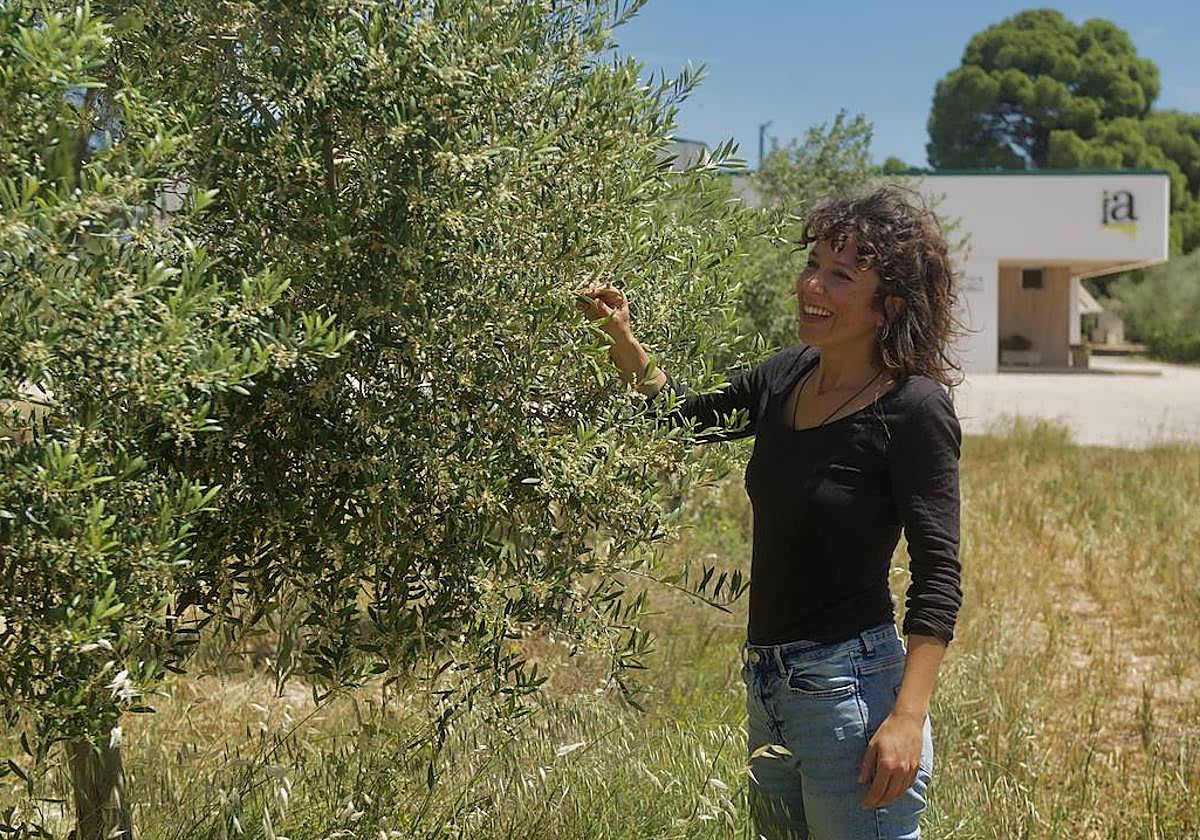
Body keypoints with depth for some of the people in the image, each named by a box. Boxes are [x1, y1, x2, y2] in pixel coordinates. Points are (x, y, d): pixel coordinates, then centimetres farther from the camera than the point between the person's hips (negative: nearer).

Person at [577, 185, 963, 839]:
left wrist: (908, 718, -22)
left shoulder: (914, 411, -14)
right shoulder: (787, 378, 7)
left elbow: (937, 579, -15)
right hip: (770, 687, 8)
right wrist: (622, 338, 7)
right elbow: (684, 415, 23)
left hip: (851, 687, -8)